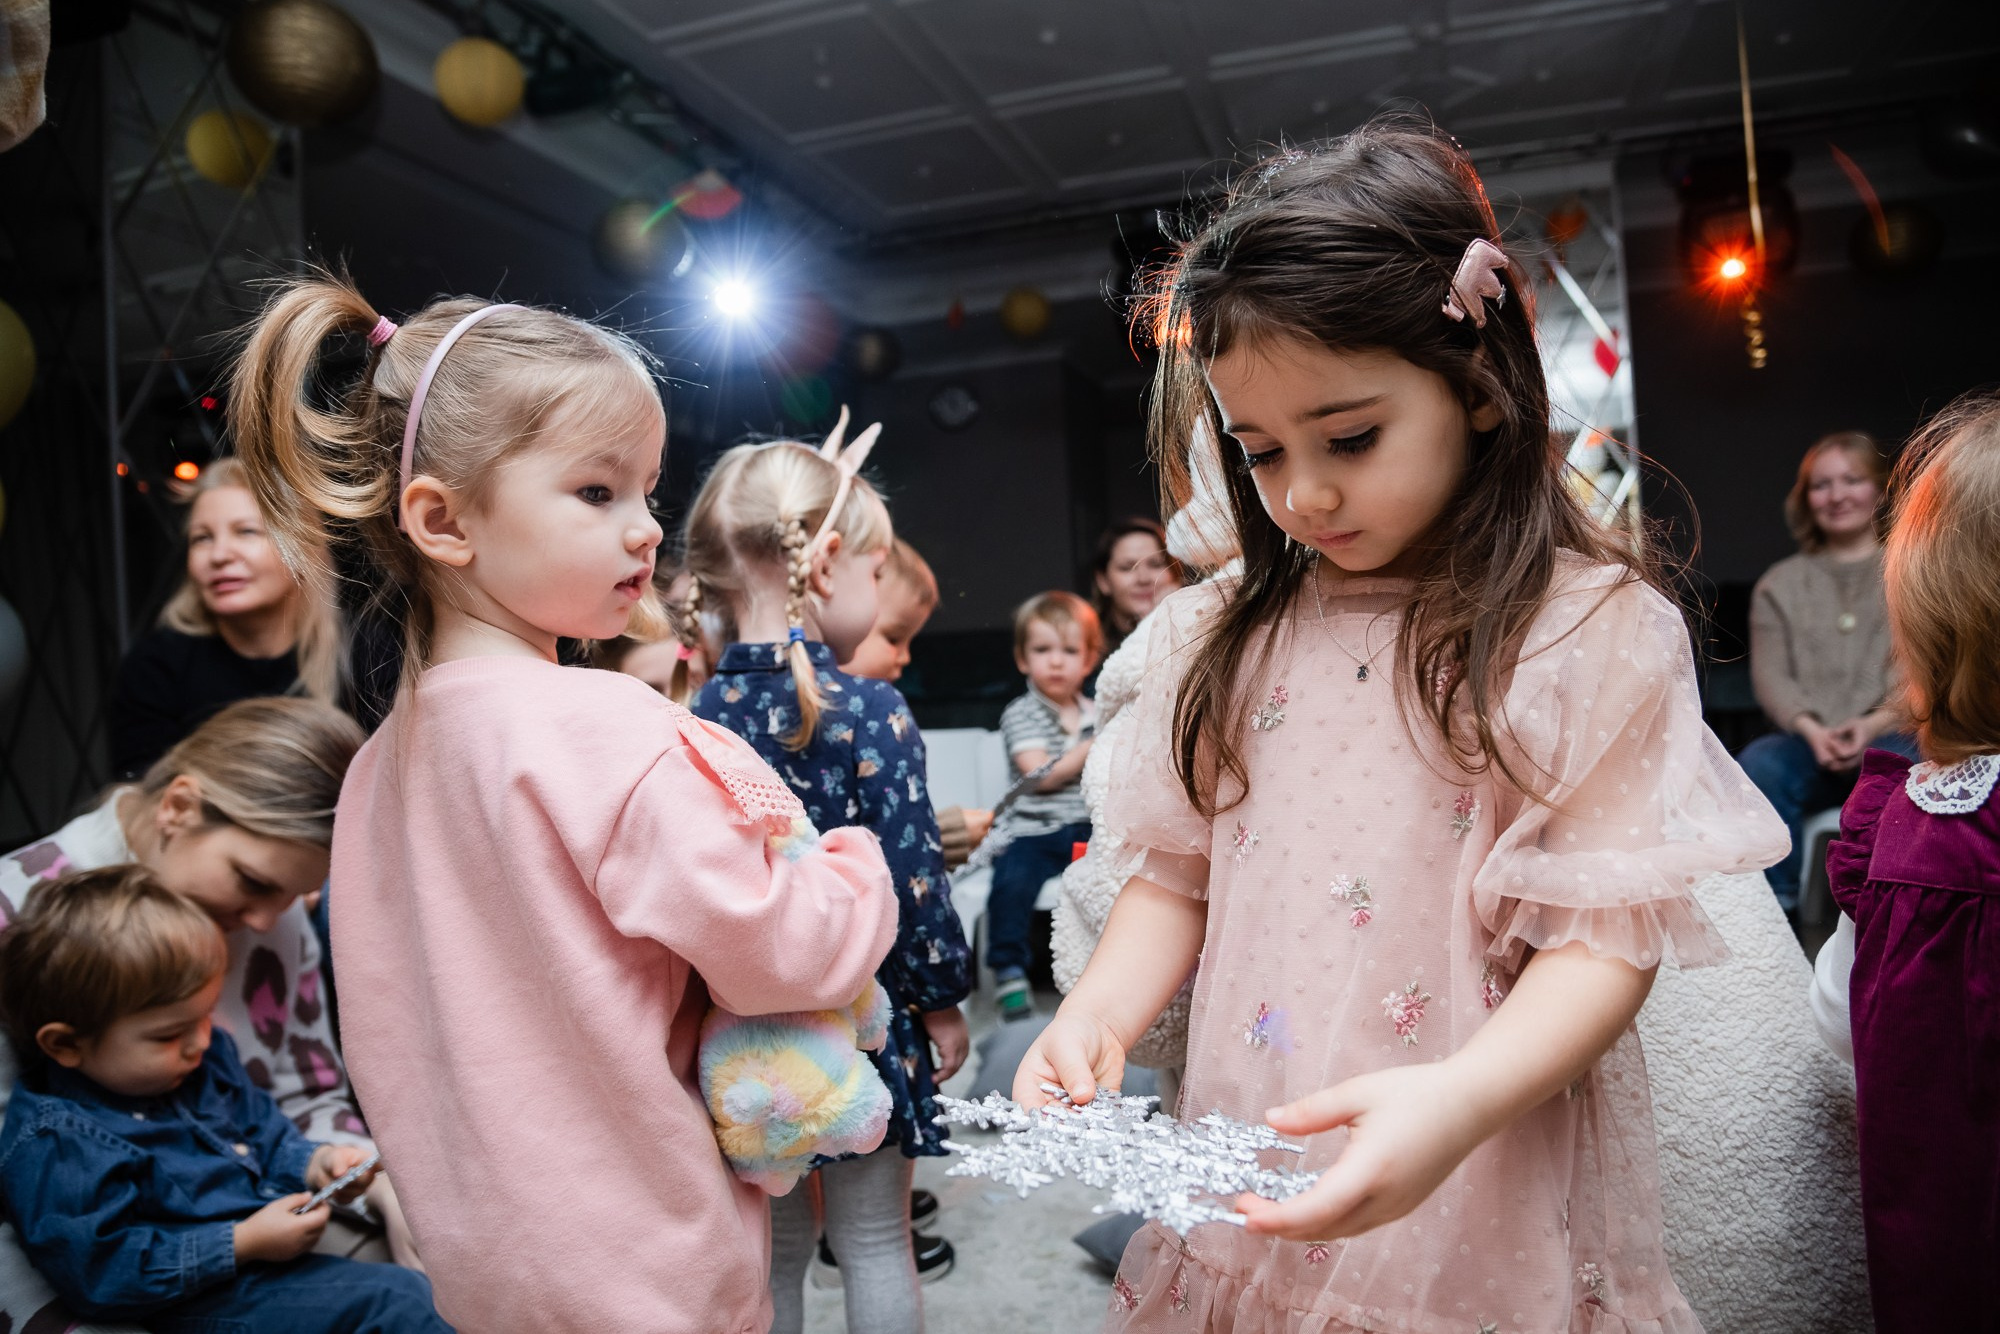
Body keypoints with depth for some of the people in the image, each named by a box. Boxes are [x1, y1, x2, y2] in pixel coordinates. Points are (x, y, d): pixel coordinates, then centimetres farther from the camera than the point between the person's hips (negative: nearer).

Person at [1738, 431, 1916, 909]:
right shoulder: (1781, 583, 18)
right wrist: (1812, 729, -14)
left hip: (1897, 733, -1)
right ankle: (1777, 912, -27)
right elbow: (1770, 674, 6)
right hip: (1810, 741, 1)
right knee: (1759, 762, -33)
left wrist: (1874, 725, -15)